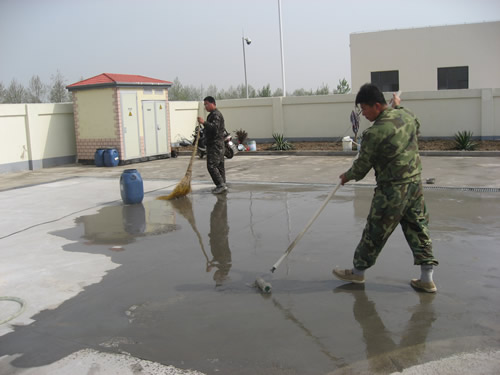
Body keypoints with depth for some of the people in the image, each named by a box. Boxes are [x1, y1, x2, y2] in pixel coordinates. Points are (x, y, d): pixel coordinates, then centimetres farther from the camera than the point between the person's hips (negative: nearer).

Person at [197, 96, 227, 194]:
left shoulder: (216, 114, -12)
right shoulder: (213, 114, 22)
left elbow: (215, 127, -27)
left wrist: (204, 122, -34)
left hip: (215, 144, -11)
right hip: (218, 144, 11)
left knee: (211, 165, -14)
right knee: (219, 165, 10)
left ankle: (221, 185, -14)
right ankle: (222, 185, 13)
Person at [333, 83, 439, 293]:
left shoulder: (375, 133, -20)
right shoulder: (406, 115, 2)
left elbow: (363, 165, -9)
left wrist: (348, 176, 11)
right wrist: (398, 106, 33)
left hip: (392, 189, -7)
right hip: (415, 181, 8)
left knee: (375, 231, 6)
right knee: (418, 227, 12)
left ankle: (358, 271, 23)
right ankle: (427, 279, 16)